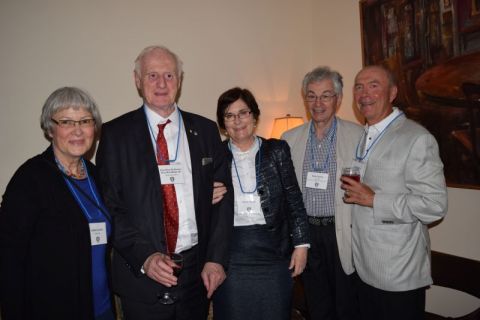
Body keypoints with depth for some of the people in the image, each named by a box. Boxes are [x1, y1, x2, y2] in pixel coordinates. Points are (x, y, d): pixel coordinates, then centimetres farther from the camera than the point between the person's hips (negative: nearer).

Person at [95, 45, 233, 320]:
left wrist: (216, 259, -5)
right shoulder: (115, 134, -3)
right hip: (141, 274, -2)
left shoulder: (206, 130, 3)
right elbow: (109, 206, -5)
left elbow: (223, 198, 1)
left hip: (198, 271, 2)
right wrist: (144, 257, -15)